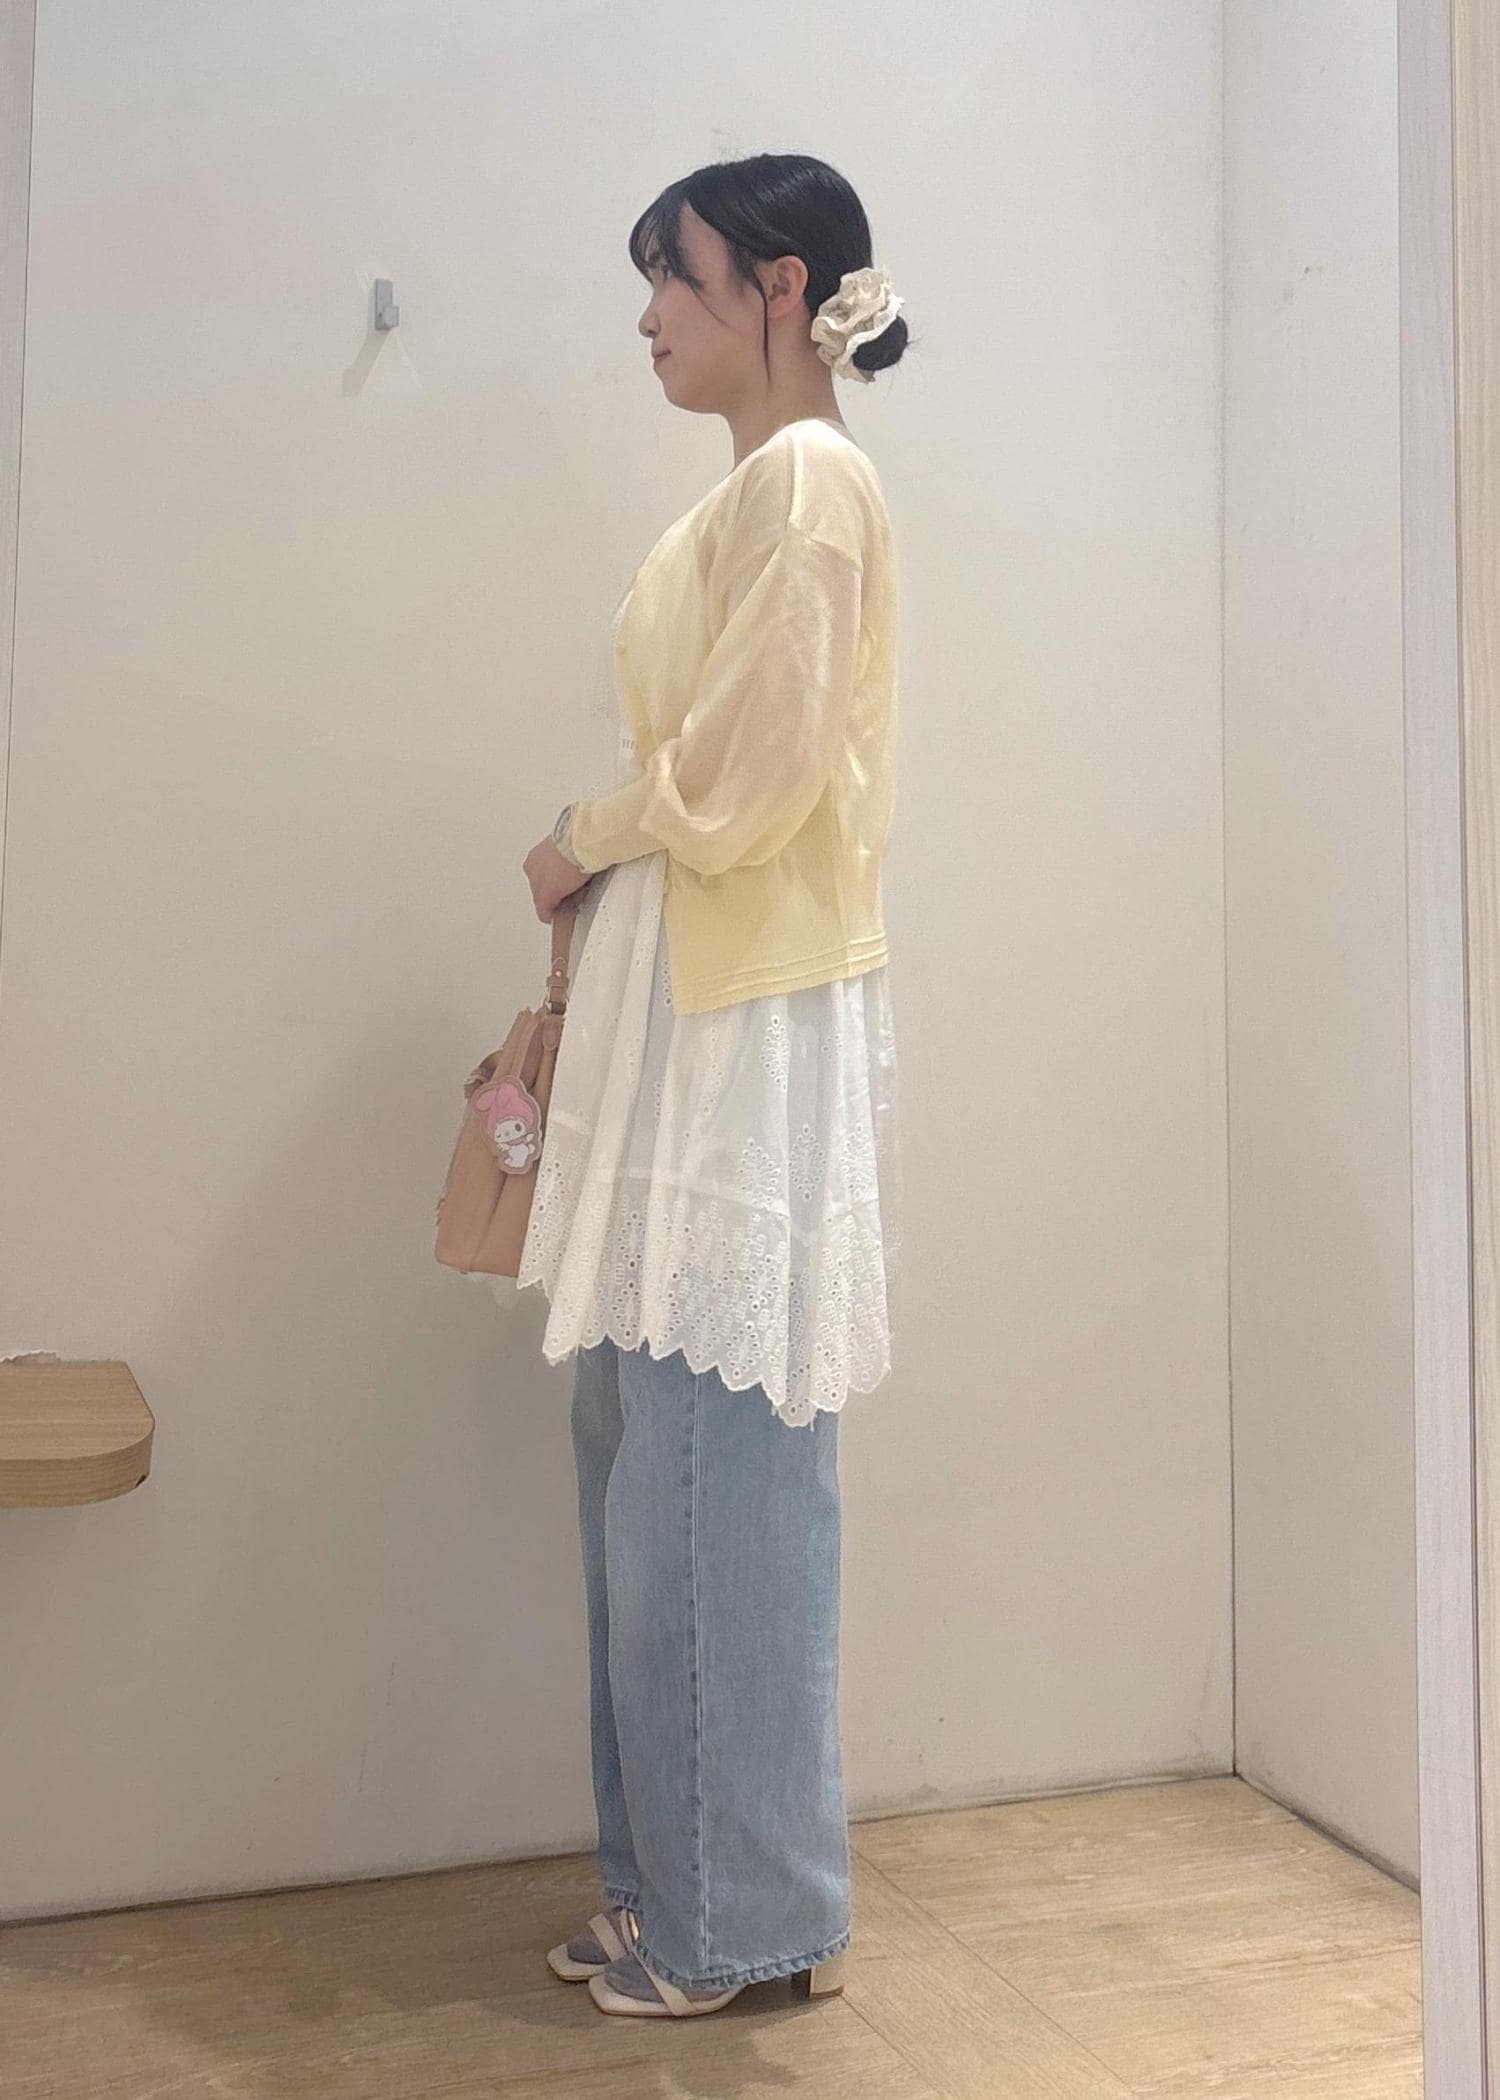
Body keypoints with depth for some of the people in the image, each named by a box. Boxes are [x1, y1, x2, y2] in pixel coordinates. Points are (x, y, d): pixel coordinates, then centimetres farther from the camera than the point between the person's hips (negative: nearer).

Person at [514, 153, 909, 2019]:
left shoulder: (807, 478, -8)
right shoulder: (749, 492, 20)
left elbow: (739, 779, -17)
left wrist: (580, 845, -1)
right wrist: (595, 943, 12)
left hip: (752, 1026, -9)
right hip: (677, 1020, 9)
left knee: (720, 1467, -2)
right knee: (651, 1467, 12)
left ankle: (755, 1914, 14)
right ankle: (673, 1884, 25)